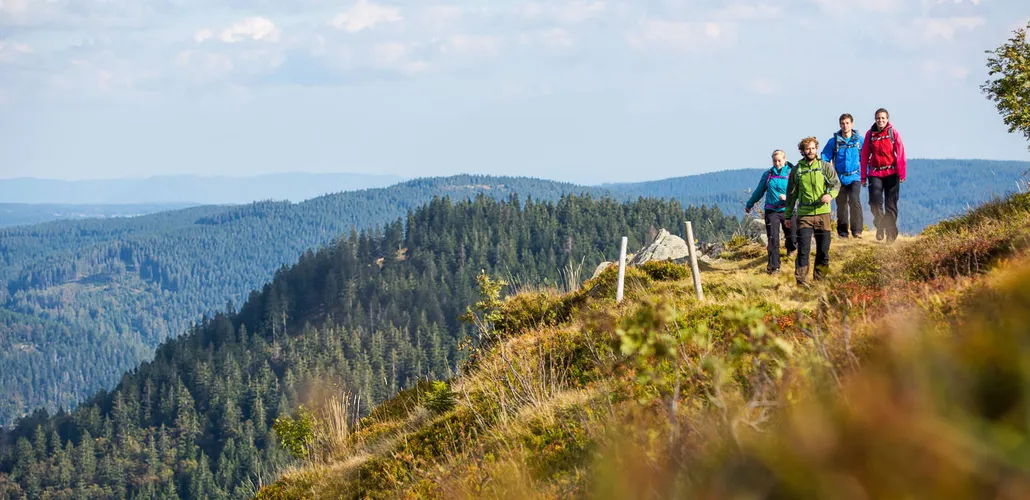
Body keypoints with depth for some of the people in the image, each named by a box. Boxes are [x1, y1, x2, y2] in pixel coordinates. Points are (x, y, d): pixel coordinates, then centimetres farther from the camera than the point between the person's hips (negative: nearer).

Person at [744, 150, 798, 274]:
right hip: (771, 211, 1)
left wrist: (788, 197, -22)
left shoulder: (791, 174, 0)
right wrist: (749, 205, 29)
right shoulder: (767, 175, 7)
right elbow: (759, 191, 20)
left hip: (788, 211, -1)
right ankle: (773, 266, -7)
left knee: (793, 238, 8)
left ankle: (790, 248, 44)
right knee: (773, 239, -9)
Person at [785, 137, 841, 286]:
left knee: (823, 248, 4)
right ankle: (801, 281, -7)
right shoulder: (797, 170, 8)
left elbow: (836, 184, 2)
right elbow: (791, 194, 14)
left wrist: (830, 195, -20)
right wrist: (788, 215, 14)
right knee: (803, 248, -8)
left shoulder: (825, 167, 6)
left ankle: (820, 279, 15)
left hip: (822, 213, 1)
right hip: (804, 214, -1)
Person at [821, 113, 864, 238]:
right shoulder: (834, 141, 2)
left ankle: (857, 230, -18)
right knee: (841, 205, 6)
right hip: (840, 178, 2)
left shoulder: (859, 140, 3)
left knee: (854, 200, -21)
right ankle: (842, 232, 18)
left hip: (855, 177, -2)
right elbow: (824, 158, 6)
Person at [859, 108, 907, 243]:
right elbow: (865, 155, 9)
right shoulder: (870, 134, 6)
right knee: (875, 200, -17)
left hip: (891, 172, -1)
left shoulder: (893, 132, 0)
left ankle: (891, 234, 11)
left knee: (891, 205, 2)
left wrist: (901, 173, -11)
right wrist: (863, 176, 7)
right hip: (875, 173, 1)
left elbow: (900, 153, -3)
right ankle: (880, 226, 4)